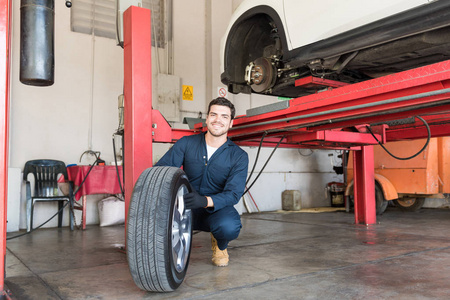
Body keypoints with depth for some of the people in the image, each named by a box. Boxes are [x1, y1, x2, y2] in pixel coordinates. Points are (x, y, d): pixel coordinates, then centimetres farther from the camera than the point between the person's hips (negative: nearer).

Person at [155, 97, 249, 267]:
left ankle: (220, 246, 4)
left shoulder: (239, 156, -6)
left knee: (229, 227, -36)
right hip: (186, 208, 1)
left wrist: (206, 201, -37)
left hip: (217, 209, 0)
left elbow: (234, 193, -16)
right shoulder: (187, 143, -3)